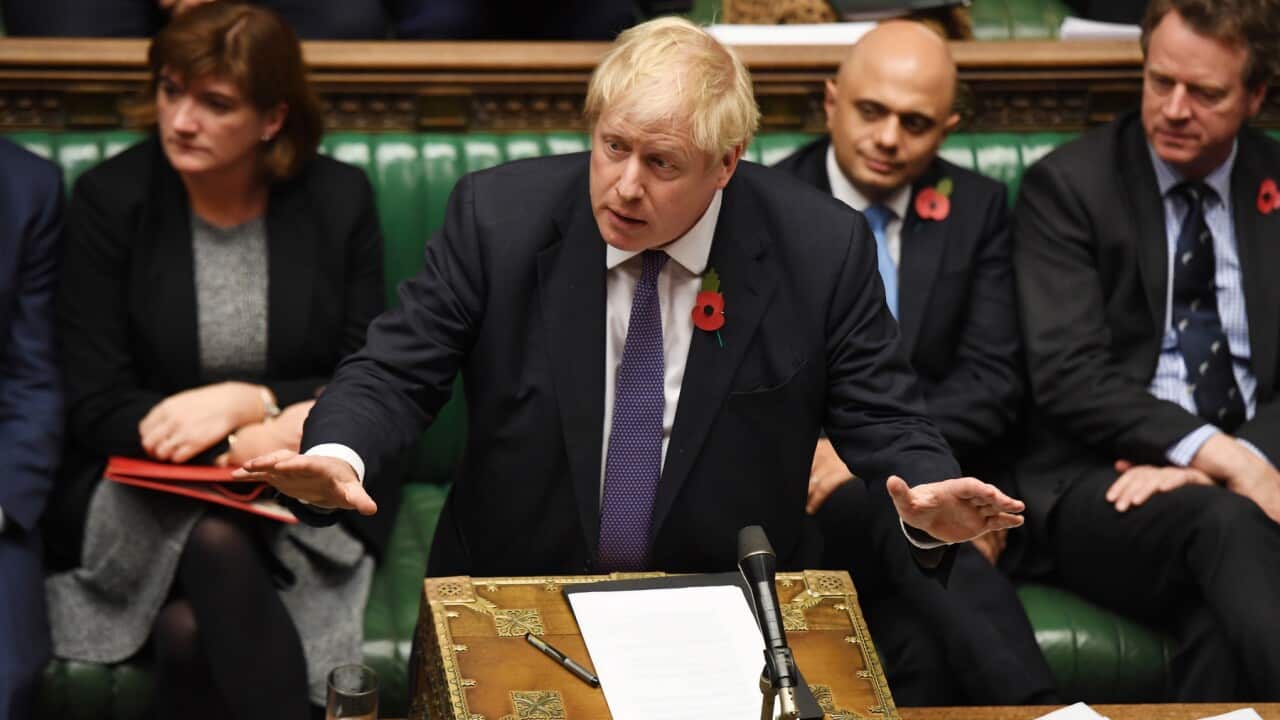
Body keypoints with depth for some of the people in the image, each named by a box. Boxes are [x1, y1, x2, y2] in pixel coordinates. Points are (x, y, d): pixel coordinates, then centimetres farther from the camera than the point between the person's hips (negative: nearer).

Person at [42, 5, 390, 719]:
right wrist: (253, 437, -18)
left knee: (191, 632, -31)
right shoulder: (111, 198, -3)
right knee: (213, 539, -35)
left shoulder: (340, 199, 0)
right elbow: (94, 407, -6)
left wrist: (240, 400, -16)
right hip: (141, 484, 0)